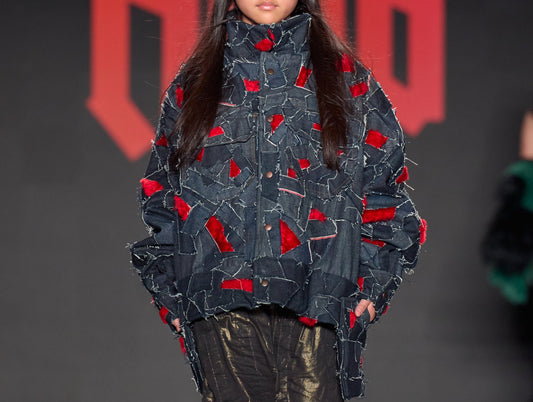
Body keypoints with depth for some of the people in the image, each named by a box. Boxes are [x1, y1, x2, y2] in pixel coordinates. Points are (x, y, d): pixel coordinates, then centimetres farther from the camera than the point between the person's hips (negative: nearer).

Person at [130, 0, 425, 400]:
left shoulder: (346, 79, 12)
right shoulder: (193, 85, 14)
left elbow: (386, 192, 12)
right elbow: (160, 195, 17)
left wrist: (371, 288, 2)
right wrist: (170, 296, 8)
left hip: (317, 306, -1)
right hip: (223, 309, 1)